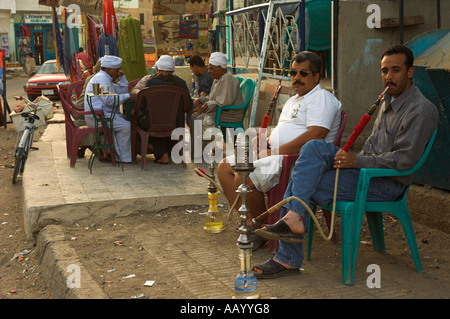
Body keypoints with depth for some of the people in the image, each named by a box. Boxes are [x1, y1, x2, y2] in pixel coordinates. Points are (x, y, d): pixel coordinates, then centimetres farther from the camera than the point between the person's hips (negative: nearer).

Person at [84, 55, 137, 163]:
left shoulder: (106, 78, 21)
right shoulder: (101, 78, -14)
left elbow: (122, 90, 24)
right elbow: (109, 100, -25)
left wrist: (122, 76, 12)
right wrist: (127, 96, -18)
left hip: (103, 113, 11)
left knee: (127, 119, 6)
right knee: (125, 126, -20)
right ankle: (124, 158, -10)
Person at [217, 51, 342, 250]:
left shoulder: (321, 98, -6)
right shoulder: (292, 101, 27)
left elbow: (315, 136, -20)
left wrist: (276, 151, -18)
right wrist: (263, 145, 6)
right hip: (276, 156, 11)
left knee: (244, 178, -29)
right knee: (225, 167, 0)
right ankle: (250, 222, -6)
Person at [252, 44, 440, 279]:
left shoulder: (421, 110, -13)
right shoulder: (389, 100, 17)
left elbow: (403, 160, -20)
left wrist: (357, 161, -19)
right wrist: (351, 159, 3)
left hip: (387, 184, -9)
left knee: (304, 183, -20)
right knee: (313, 147, -15)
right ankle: (294, 217, -20)